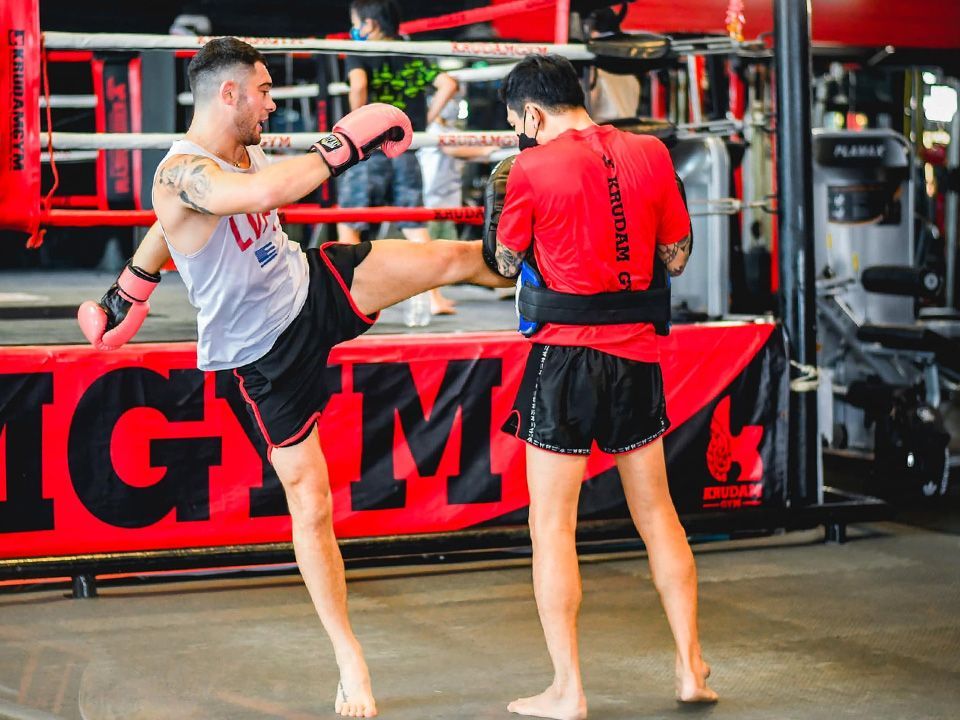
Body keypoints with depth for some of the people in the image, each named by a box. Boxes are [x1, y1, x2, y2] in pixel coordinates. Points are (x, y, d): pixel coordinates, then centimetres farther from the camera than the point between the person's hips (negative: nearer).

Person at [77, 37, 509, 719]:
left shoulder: (244, 151, 0)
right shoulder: (184, 172, -27)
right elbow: (269, 190, -49)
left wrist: (128, 290, 33)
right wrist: (343, 148, -35)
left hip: (317, 286, 7)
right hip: (266, 350, -6)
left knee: (453, 258, -8)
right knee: (309, 500, -2)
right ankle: (351, 663, 8)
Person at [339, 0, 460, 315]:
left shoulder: (360, 54, -3)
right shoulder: (413, 57, 12)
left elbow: (358, 84, -24)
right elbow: (448, 84, 2)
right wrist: (424, 121, 6)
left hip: (369, 149, -4)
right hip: (406, 150, 4)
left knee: (348, 226, 7)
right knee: (415, 227, 8)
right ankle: (435, 298, 2)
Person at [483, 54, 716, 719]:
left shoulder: (531, 170, -9)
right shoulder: (650, 154, 2)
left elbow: (507, 263, 4)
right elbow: (677, 258, 9)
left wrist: (498, 195, 18)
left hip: (565, 356, -4)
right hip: (638, 354, 5)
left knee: (552, 522, 3)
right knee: (657, 512, 16)